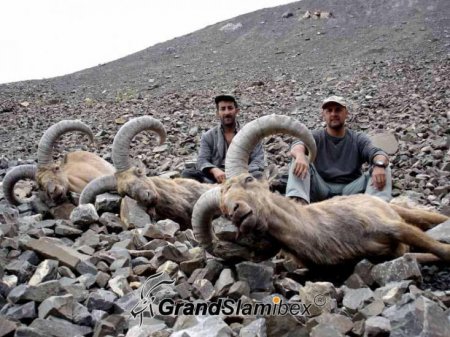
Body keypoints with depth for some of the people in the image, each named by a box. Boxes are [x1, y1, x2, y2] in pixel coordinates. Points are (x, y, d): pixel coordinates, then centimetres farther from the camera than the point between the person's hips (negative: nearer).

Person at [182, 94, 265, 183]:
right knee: (187, 173, -24)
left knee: (257, 175, -34)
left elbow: (258, 161, 1)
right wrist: (214, 170, -24)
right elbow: (202, 161, 1)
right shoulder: (208, 136, 13)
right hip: (216, 176, 1)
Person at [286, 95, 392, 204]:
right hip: (321, 189, 0)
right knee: (298, 160, -20)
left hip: (350, 190, 1)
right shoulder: (316, 137, 10)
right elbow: (297, 146, -12)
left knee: (384, 169, -17)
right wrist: (300, 155, -39)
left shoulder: (358, 139, 13)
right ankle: (298, 201, -46)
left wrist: (379, 164, -33)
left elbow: (375, 153, -6)